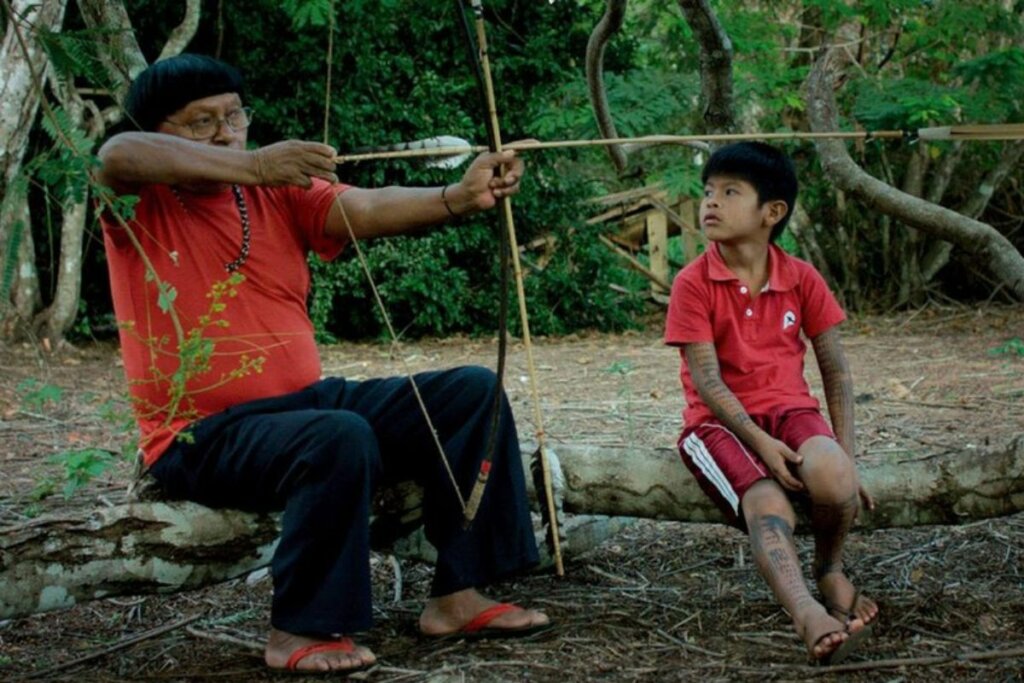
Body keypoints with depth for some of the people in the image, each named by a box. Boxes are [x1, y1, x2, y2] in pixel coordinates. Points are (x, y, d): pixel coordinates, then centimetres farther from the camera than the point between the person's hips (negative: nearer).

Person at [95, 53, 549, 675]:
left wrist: (461, 197, -30)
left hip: (308, 398, 6)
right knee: (340, 438, -34)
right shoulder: (140, 202, -2)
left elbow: (367, 209, -10)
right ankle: (301, 631, -18)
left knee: (470, 392, -5)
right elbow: (117, 155, -27)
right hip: (203, 434, -6)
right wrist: (251, 167, -38)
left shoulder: (280, 192, 8)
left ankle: (457, 594, -4)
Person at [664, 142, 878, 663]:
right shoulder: (693, 284, -5)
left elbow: (835, 371, 6)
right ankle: (809, 615, -54)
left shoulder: (802, 279, 4)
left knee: (832, 478, -31)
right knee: (768, 503, -33)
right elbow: (707, 380, -12)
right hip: (720, 421, -2)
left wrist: (845, 455, -4)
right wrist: (760, 442, -24)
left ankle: (830, 570, -1)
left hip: (788, 409, 2)